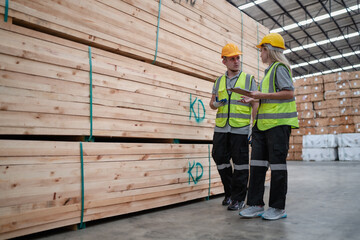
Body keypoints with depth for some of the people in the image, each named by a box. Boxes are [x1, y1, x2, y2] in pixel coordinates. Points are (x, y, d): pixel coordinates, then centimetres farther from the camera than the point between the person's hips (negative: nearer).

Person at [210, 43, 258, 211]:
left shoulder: (249, 79, 6)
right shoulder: (219, 81, 15)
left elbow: (255, 105, 1)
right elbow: (212, 103, 19)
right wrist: (216, 104, -6)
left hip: (240, 129, -4)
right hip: (221, 128, 4)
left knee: (240, 163, 1)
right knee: (220, 159, 7)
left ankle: (238, 198, 13)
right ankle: (229, 193, 26)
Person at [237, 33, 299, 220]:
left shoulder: (280, 67, -5)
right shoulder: (269, 71, 23)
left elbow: (289, 93, -16)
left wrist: (261, 95, -16)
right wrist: (254, 99, 16)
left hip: (278, 122, -9)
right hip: (263, 123, 9)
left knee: (277, 163, -2)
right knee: (257, 162, 4)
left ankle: (278, 207, 9)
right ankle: (255, 204, 10)